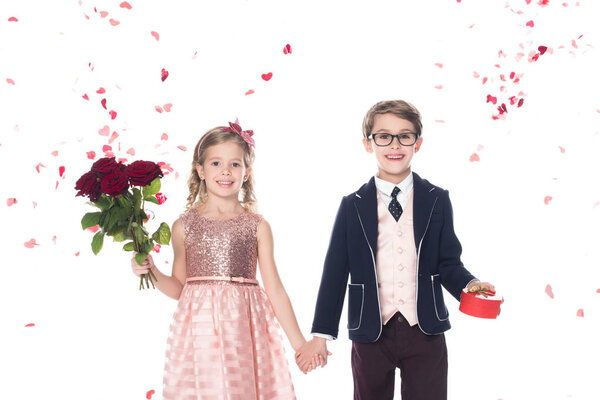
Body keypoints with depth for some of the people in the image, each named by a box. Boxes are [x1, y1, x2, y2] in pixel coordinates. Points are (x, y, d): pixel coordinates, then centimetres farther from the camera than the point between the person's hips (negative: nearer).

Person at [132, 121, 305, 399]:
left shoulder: (258, 226, 5)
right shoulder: (184, 225, 5)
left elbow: (274, 289, 6)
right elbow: (179, 288, 11)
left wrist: (299, 343, 4)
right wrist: (152, 274, -7)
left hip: (243, 331, 0)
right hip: (198, 332, 0)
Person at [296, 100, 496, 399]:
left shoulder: (437, 200, 4)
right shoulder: (352, 206, 2)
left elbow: (448, 263, 6)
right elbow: (335, 271, 2)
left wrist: (469, 285, -16)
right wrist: (321, 335, 1)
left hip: (425, 334, 0)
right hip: (370, 336, 0)